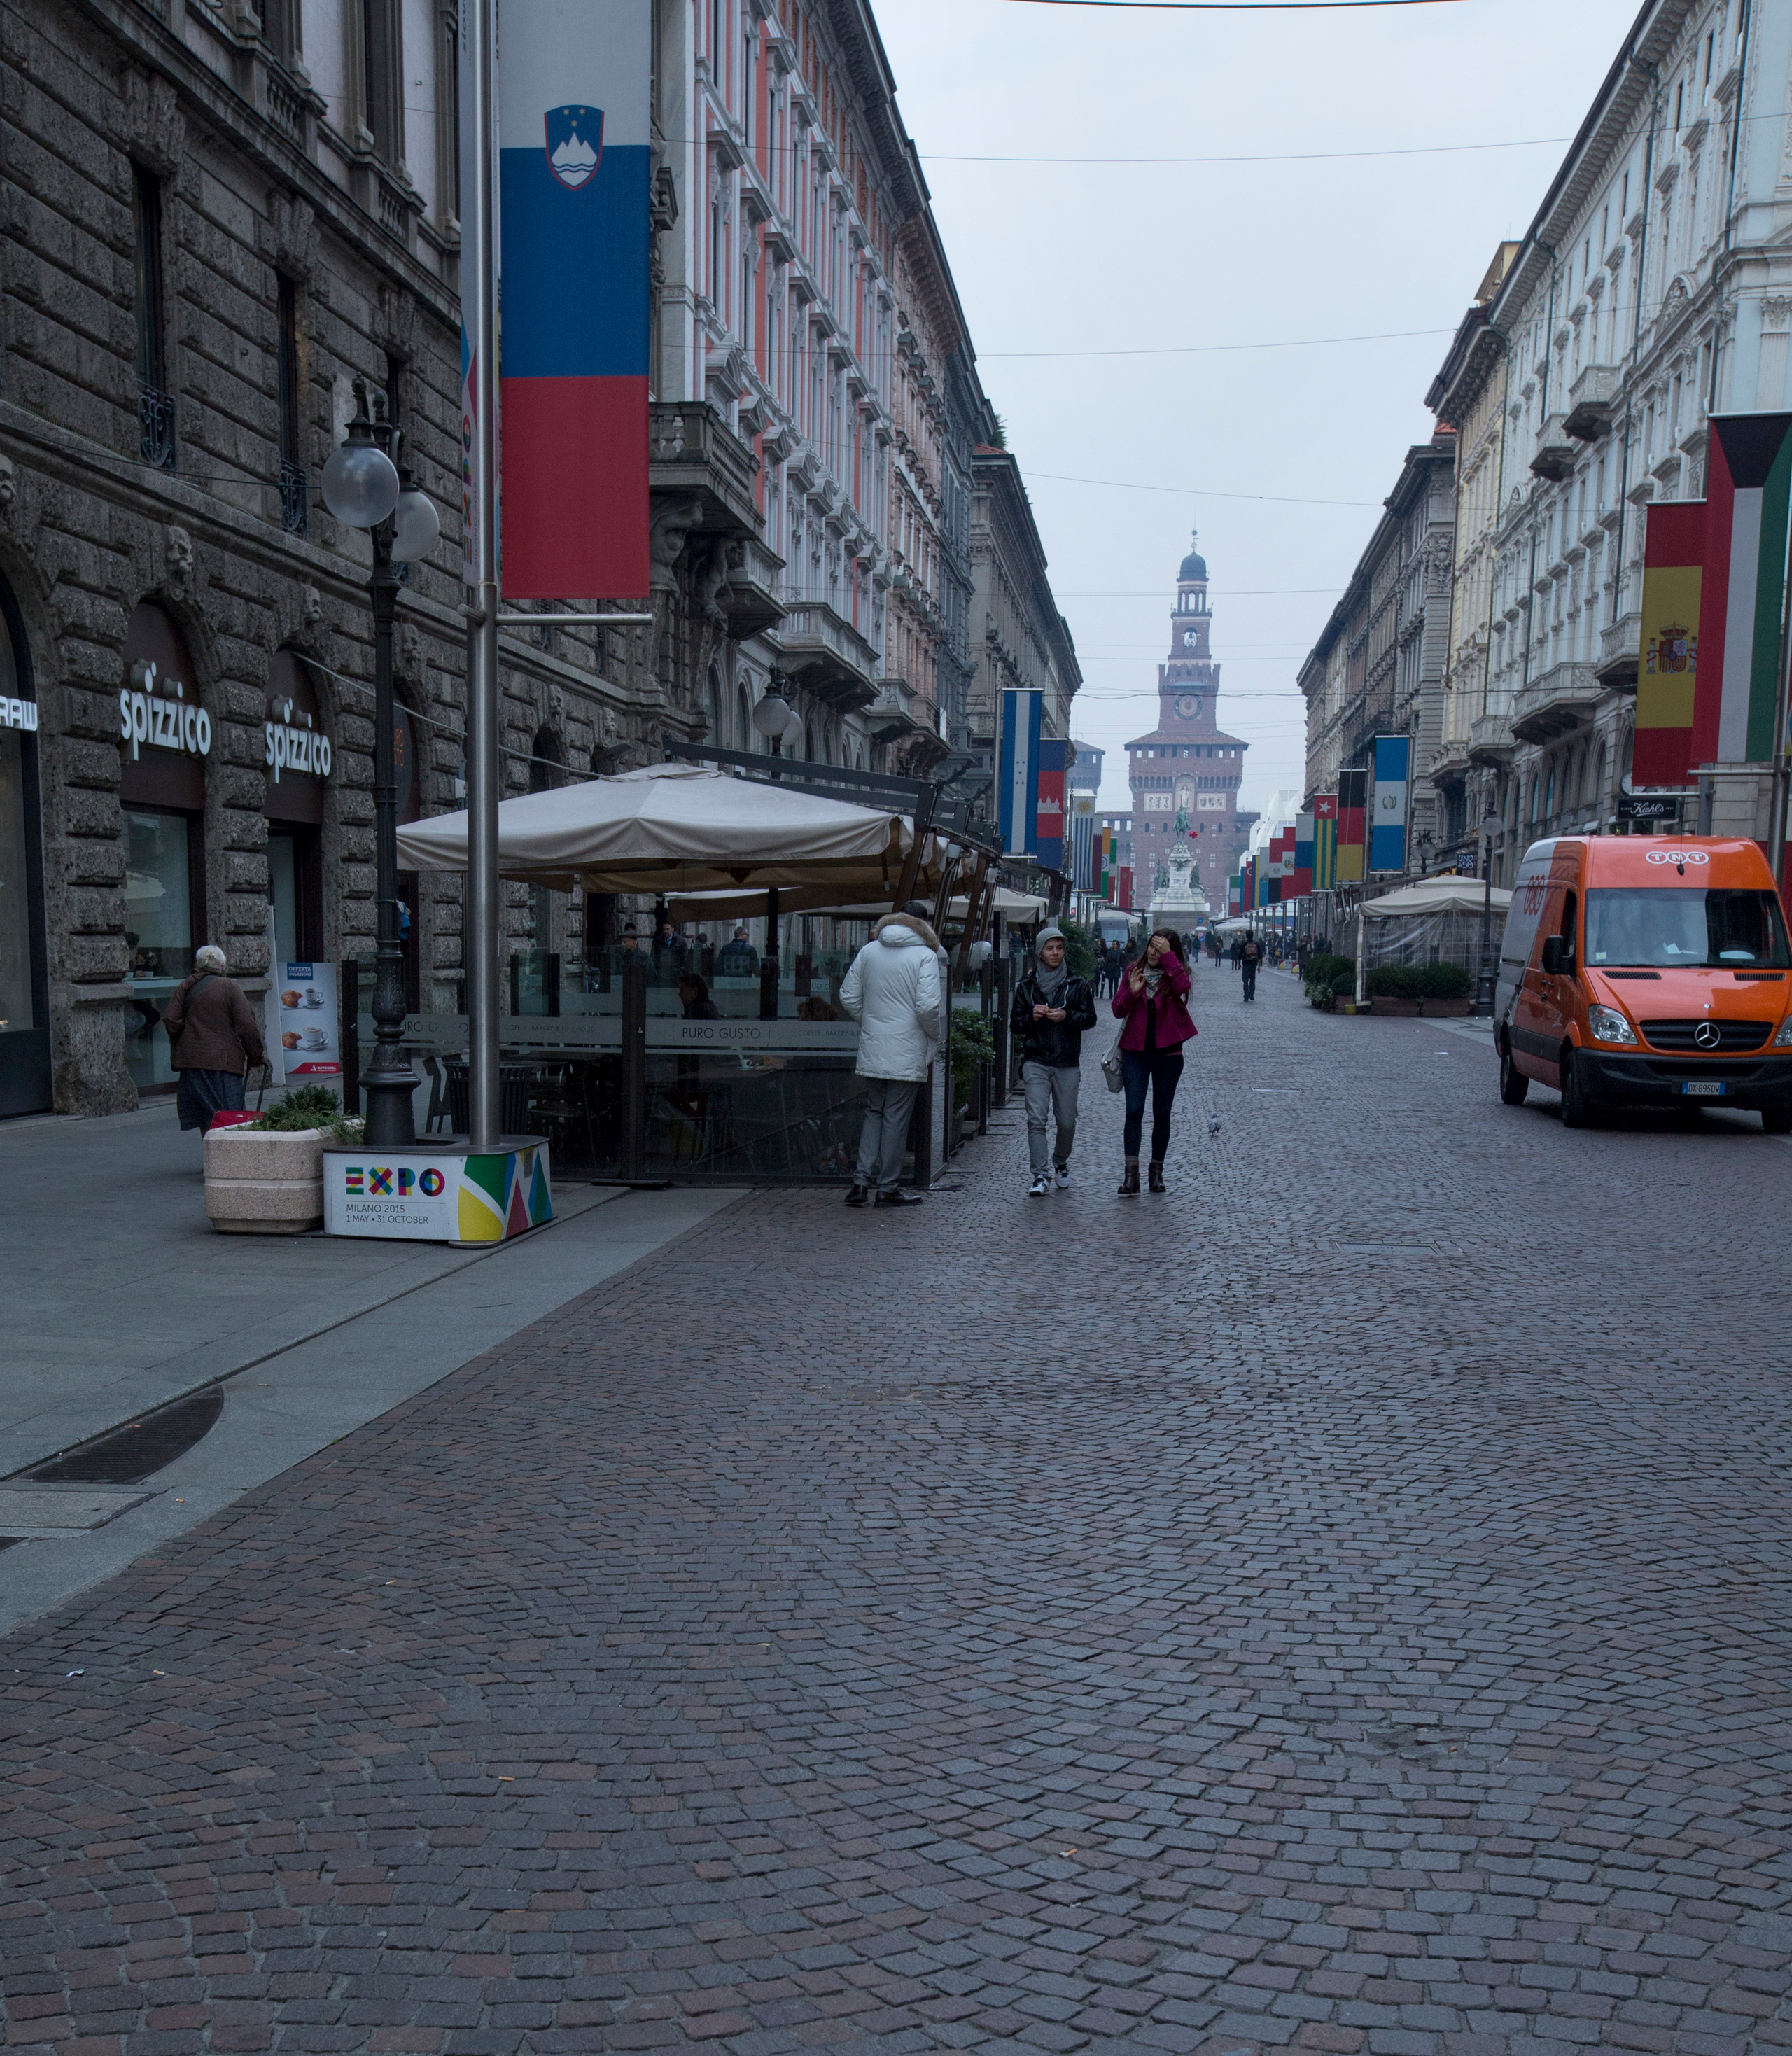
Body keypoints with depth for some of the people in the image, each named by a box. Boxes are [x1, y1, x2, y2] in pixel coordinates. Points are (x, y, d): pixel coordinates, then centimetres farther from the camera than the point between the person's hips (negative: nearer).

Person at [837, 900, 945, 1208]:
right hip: (907, 1052, -4)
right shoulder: (925, 955, -8)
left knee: (874, 1113, 15)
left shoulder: (868, 951, 6)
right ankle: (888, 1186, 9)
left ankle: (862, 1180, 6)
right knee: (896, 1118, 3)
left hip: (872, 1050, 4)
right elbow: (928, 1006, -17)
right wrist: (937, 1035, 0)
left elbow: (848, 997, 7)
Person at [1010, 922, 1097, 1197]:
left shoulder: (1076, 985, 7)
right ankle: (1040, 1175, -13)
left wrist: (1067, 1016, -15)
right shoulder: (1027, 986, 10)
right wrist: (1032, 1017, -9)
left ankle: (1060, 1164, 30)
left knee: (1067, 1121, 5)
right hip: (1036, 1062, 0)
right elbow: (1015, 1025, 12)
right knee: (1036, 1119, -12)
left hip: (1068, 1063, 0)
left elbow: (1090, 1018, 3)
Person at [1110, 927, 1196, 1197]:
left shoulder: (1175, 973, -1)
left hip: (1167, 1052, 0)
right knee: (1134, 1111, -9)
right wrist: (1132, 992, -15)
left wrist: (1168, 955, -26)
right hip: (1136, 1052, 1)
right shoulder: (1134, 970, 4)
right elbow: (1118, 1010, 3)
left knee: (1162, 1114, 8)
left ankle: (1157, 1172, 20)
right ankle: (1131, 1175, -12)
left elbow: (1182, 987, -26)